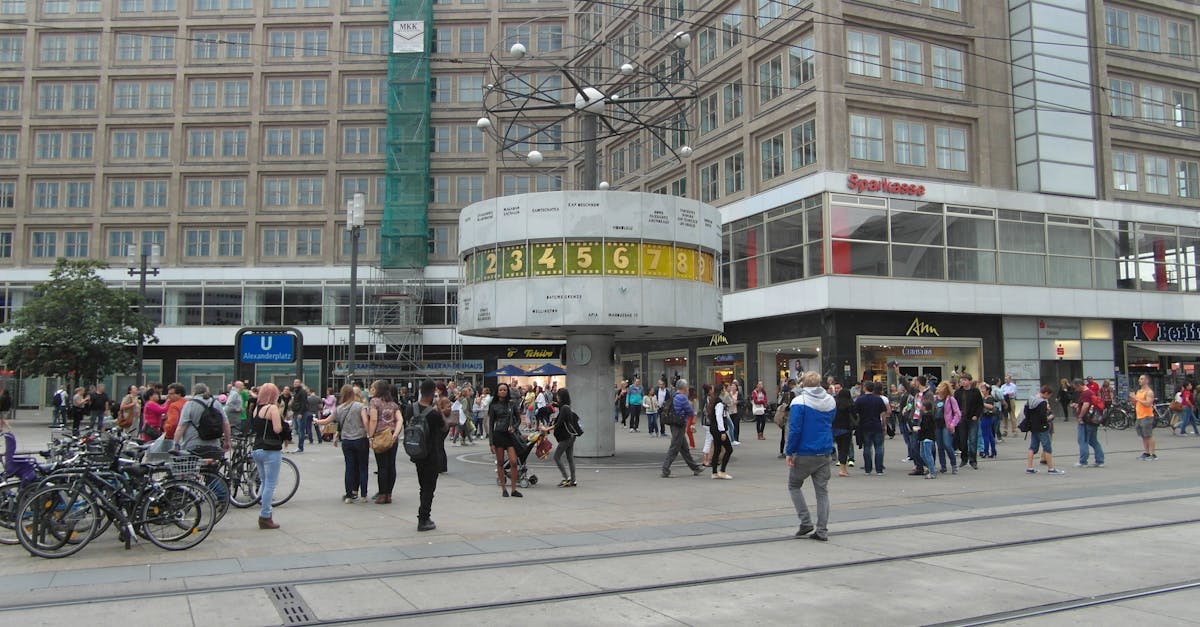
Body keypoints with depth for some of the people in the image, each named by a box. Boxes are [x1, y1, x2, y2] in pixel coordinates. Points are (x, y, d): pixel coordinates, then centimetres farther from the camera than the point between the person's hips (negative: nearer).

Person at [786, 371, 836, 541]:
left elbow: (794, 429, -15)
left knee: (794, 485, 15)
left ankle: (806, 522, 7)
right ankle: (822, 530, 8)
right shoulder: (831, 401, 6)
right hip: (824, 454, 5)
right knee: (822, 491, 9)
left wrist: (790, 452, -10)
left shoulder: (799, 401, -12)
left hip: (804, 453, -5)